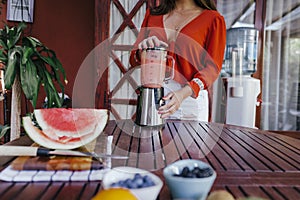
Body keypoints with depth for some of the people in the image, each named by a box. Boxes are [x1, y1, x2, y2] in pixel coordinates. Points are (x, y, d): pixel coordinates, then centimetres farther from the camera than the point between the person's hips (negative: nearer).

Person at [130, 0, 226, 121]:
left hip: (191, 97, -2)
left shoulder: (213, 19, 3)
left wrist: (183, 93, -22)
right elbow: (134, 59, 14)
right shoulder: (152, 14, 14)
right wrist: (142, 52, -11)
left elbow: (212, 66, -6)